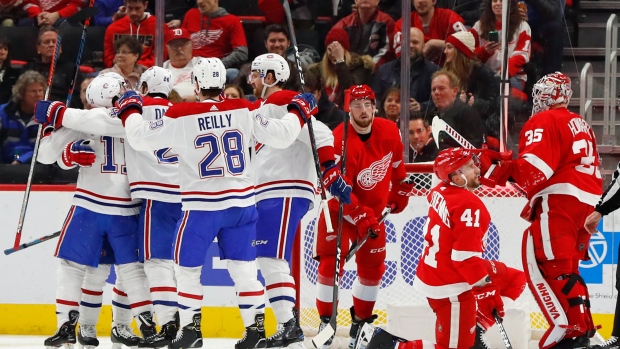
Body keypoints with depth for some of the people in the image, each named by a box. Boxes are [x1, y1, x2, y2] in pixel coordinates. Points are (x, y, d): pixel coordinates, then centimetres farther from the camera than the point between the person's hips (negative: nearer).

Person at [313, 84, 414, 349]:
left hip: (373, 210, 5)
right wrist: (360, 217, -32)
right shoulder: (340, 142, -28)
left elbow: (396, 163, 12)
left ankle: (361, 322, 23)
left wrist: (400, 191, 16)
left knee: (373, 267, 7)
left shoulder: (389, 132, -11)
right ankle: (325, 320, -2)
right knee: (331, 262, -15)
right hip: (338, 207, -5)